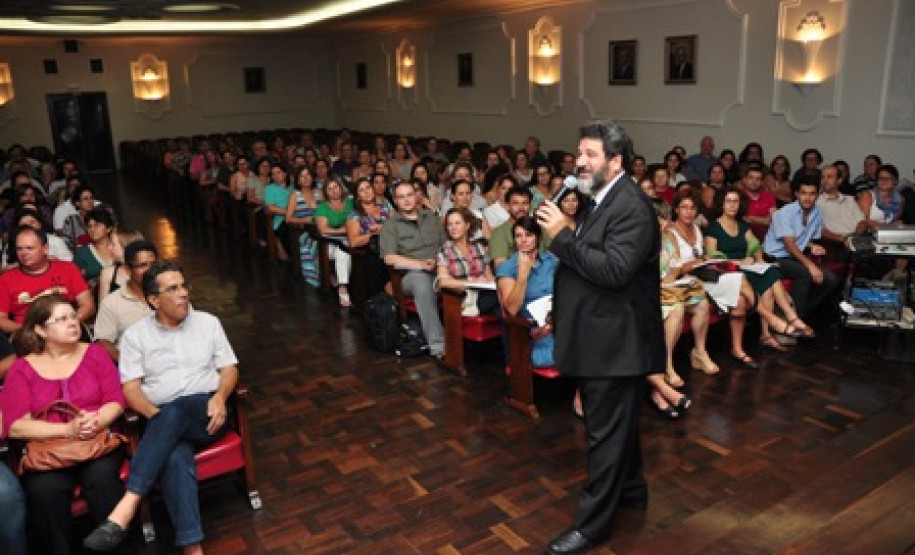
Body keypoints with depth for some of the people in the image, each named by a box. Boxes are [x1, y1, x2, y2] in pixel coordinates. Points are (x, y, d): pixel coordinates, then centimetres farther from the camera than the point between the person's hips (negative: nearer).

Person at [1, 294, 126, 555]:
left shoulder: (94, 353, 12)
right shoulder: (21, 369, 8)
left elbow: (115, 402, 5)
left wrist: (96, 422, -17)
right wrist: (67, 430, -17)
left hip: (98, 441, 0)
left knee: (101, 477, -31)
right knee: (43, 489, -31)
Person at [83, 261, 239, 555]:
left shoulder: (208, 322, 11)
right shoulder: (135, 334, 8)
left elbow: (229, 368, 10)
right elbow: (130, 388, 2)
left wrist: (219, 397, -12)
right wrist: (156, 416, -17)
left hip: (206, 416, 0)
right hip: (162, 423, 0)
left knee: (173, 411, -36)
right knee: (175, 458, -36)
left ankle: (127, 506, -40)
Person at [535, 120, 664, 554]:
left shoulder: (631, 207, -19)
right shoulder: (605, 200, 12)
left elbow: (614, 270, -29)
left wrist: (564, 236, -27)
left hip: (615, 341, -10)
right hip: (601, 337, 10)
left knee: (607, 432, 2)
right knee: (614, 425, 24)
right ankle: (630, 489, 43)